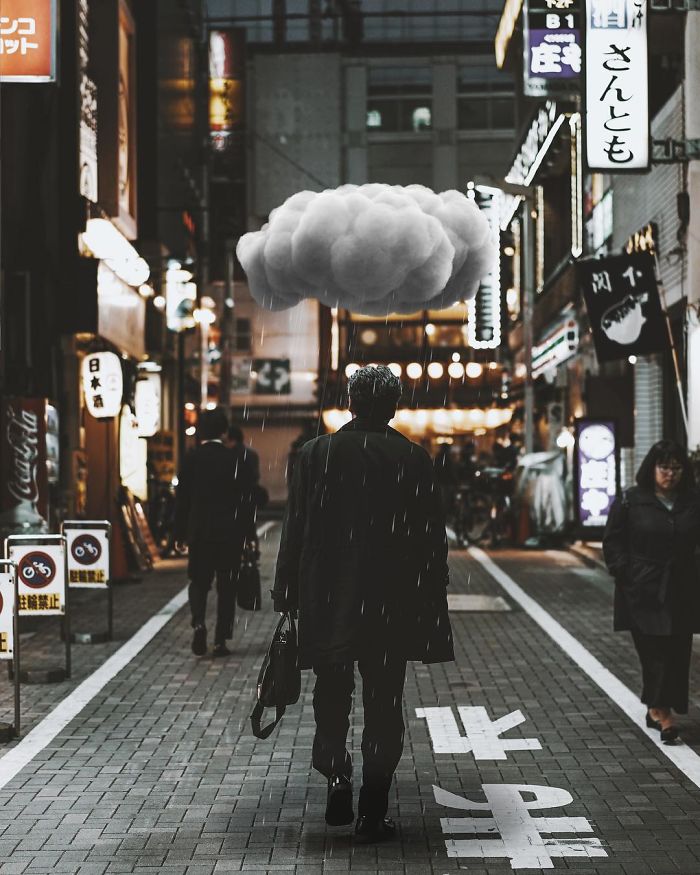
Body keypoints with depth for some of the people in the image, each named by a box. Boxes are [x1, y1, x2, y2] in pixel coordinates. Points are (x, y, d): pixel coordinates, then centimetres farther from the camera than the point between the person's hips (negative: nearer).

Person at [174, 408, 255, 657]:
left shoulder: (191, 458, -4)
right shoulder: (236, 458, -5)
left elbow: (182, 499, -1)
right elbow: (247, 498, -2)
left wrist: (179, 534, 6)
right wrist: (245, 532, 7)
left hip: (199, 533, 0)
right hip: (231, 533, 0)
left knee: (199, 582, 12)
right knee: (226, 586, 7)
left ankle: (198, 623, -13)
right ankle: (220, 641, 6)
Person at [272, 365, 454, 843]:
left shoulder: (316, 453, -3)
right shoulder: (415, 459, -4)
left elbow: (295, 531, -1)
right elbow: (432, 539, -2)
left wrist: (288, 598, 7)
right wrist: (431, 603, 6)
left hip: (327, 602, 1)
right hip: (393, 602, 0)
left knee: (332, 696, 17)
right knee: (383, 704, 7)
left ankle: (337, 776, -3)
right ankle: (373, 812, 8)